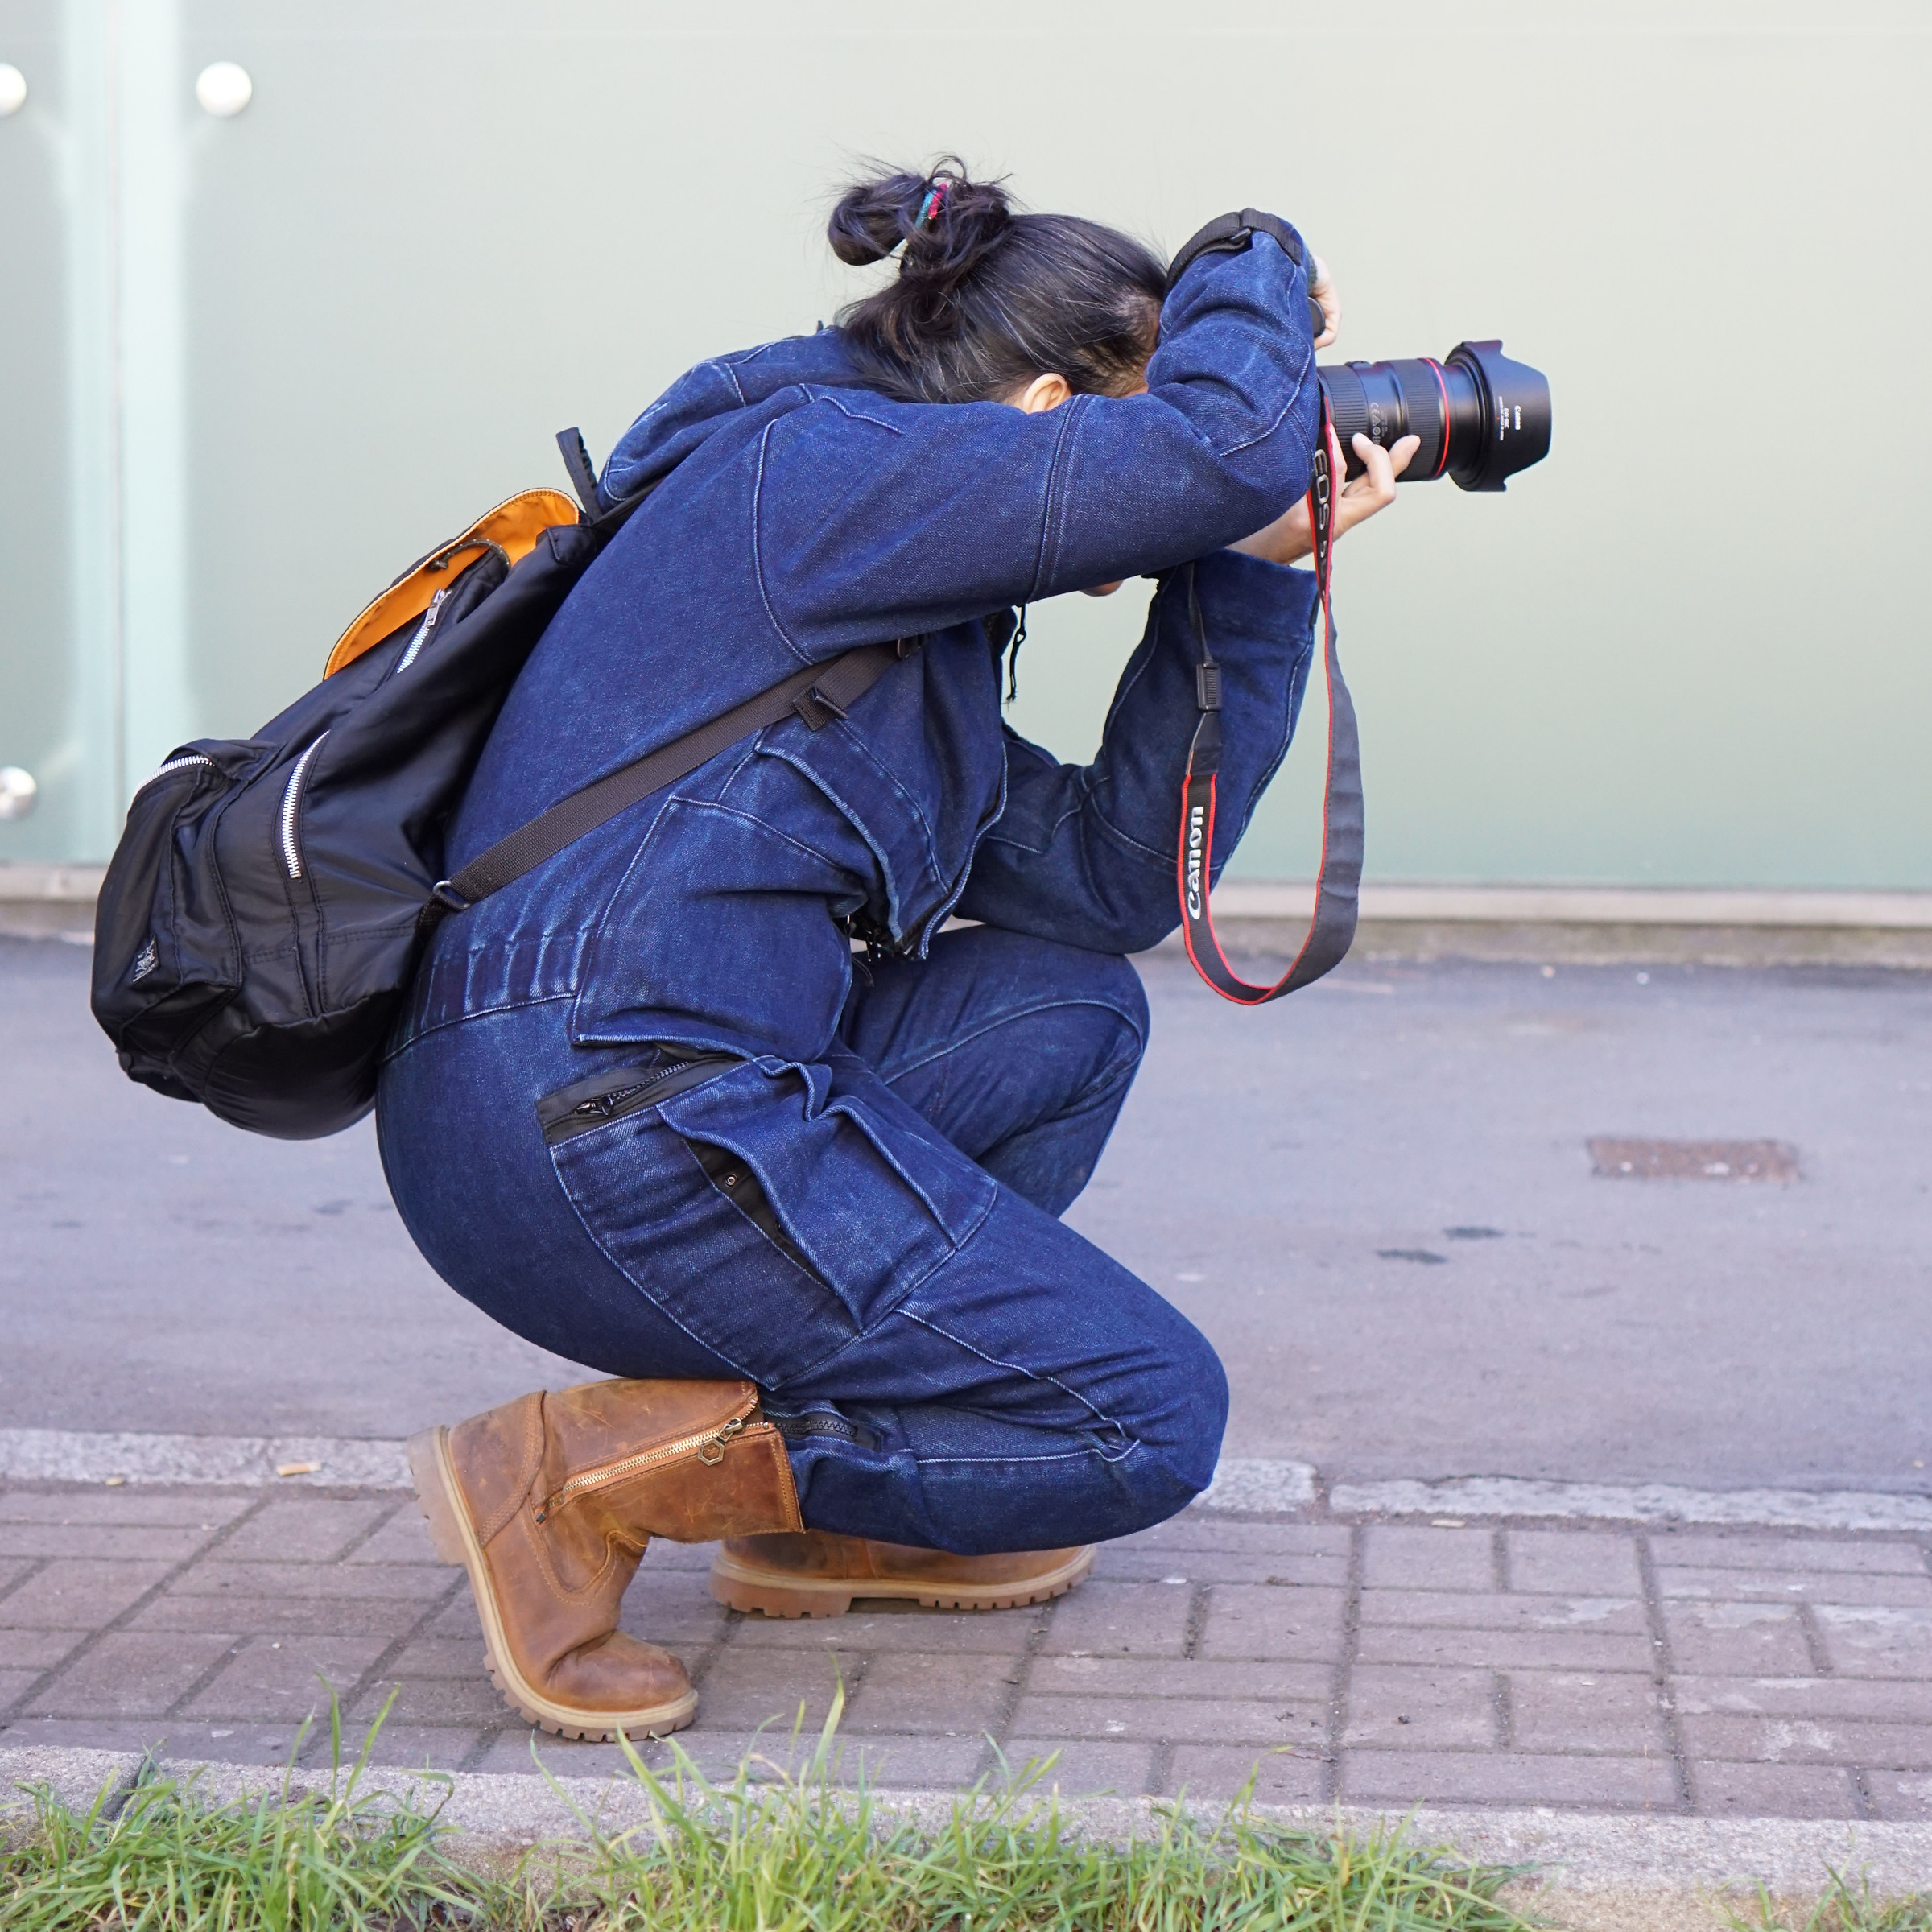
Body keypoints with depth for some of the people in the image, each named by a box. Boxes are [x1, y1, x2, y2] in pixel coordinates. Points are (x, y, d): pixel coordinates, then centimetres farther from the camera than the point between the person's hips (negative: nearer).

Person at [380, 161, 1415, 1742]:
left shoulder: (901, 609, 23)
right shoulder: (815, 464, -6)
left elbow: (1119, 877, 16)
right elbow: (1219, 448, -18)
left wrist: (1257, 575, 14)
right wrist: (1254, 274, 4)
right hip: (606, 1125, -10)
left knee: (1072, 1003, 21)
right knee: (1152, 1421, 1)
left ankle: (836, 1527, 16)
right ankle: (586, 1477, -6)